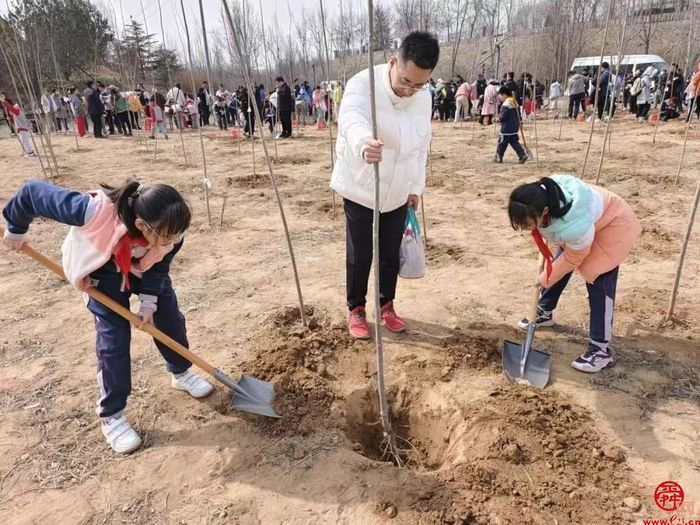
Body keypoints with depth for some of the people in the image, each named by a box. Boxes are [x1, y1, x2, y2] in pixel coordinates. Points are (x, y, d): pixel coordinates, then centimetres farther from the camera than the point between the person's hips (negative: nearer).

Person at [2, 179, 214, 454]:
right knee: (113, 338, -7)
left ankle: (181, 373, 34)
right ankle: (110, 416, 10)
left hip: (145, 267, 4)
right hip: (102, 270, -3)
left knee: (170, 318, 6)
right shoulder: (96, 211, -46)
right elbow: (33, 192, -31)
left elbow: (160, 266, -12)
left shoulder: (168, 229, -34)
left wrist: (149, 301, -19)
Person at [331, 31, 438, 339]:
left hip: (398, 192, 5)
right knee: (359, 256, 4)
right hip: (360, 189, -4)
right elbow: (351, 118, -43)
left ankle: (386, 306, 33)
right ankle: (356, 310, 25)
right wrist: (363, 144, -65)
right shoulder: (363, 84, -20)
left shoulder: (424, 97, -2)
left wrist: (416, 187, 12)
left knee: (391, 255, 12)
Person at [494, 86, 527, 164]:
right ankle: (523, 155, 1)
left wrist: (499, 116, -1)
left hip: (507, 128, -9)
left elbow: (502, 117, -20)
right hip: (515, 127, 9)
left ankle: (498, 157, 11)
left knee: (502, 142, 3)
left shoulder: (506, 104, -18)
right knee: (515, 142, 11)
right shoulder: (514, 102, 12)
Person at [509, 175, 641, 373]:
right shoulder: (540, 198, -27)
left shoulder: (575, 227, -45)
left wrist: (545, 279, -10)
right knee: (559, 267, 14)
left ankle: (601, 349, -5)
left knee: (598, 284, -13)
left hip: (612, 226, -7)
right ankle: (544, 313, 36)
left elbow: (573, 259, -24)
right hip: (587, 212, 8)